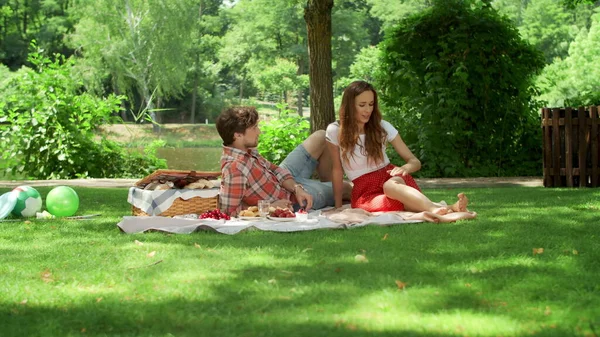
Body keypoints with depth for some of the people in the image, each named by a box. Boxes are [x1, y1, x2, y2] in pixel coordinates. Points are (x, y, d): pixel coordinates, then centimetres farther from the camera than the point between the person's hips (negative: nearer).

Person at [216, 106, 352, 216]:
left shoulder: (246, 149, -13)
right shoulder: (234, 169, -41)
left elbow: (275, 170, -4)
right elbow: (229, 210, -39)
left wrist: (296, 188, -21)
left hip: (287, 181, 8)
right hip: (290, 201, -8)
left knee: (320, 137, 16)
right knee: (344, 187, 15)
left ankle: (328, 183, 37)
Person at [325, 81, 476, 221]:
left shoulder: (382, 127, 0)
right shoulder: (335, 131, -4)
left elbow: (415, 161, -1)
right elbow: (337, 170, 5)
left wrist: (405, 168, -23)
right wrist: (338, 206, 4)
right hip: (365, 192, -2)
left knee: (392, 184, -38)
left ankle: (438, 210, -64)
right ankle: (444, 210, -64)